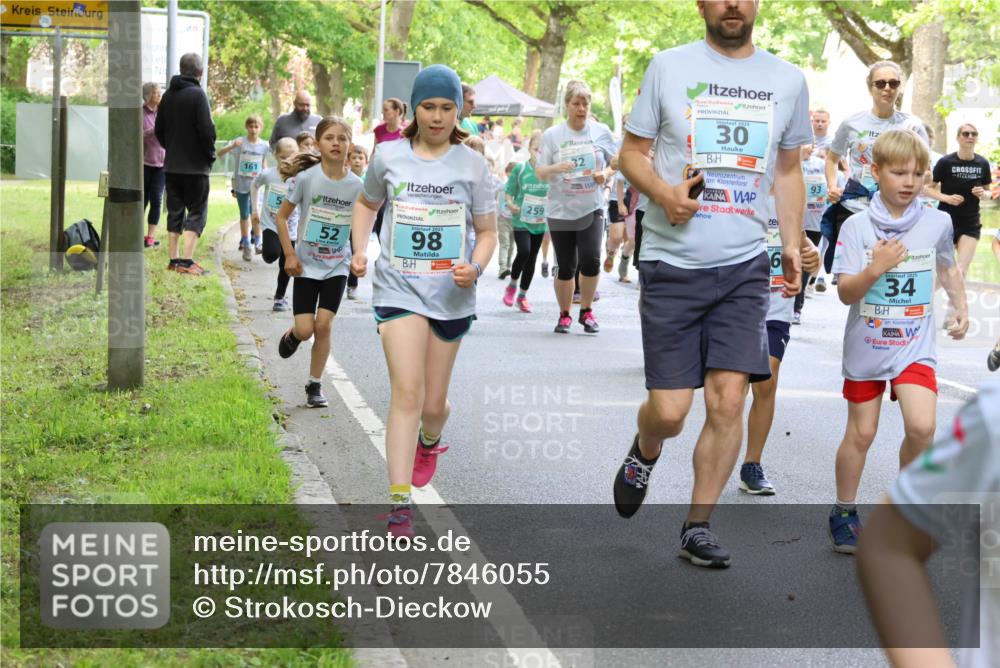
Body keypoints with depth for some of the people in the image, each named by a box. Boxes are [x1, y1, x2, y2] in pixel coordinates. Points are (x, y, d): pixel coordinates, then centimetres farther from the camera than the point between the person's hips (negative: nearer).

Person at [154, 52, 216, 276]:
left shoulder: (168, 95, 8)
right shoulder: (197, 94, -13)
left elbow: (159, 130, 14)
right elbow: (206, 129, -17)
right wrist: (210, 154, -3)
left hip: (171, 165, 6)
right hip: (196, 166, -6)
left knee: (175, 212, 12)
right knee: (196, 212, -2)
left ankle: (174, 259, 13)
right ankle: (186, 260, -10)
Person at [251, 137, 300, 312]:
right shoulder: (267, 174, -10)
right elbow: (254, 186, 11)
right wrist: (255, 209, 11)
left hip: (289, 228, 0)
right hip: (270, 224, 0)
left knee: (286, 265, 5)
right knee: (272, 254, -25)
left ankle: (280, 297, 24)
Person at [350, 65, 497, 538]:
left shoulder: (471, 164, -1)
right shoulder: (389, 157, 1)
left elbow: (487, 233, 4)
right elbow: (368, 203, 20)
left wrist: (475, 267, -15)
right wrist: (359, 250, 6)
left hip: (452, 297, 1)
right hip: (399, 290, -1)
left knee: (433, 403, 11)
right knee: (406, 392, -17)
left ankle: (429, 442, 49)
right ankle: (400, 503, -16)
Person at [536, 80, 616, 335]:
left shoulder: (601, 131, 3)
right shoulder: (552, 135, 1)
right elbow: (539, 172, 3)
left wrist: (604, 175, -8)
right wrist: (556, 168, -19)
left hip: (591, 208, 0)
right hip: (560, 209, 0)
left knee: (591, 261, -14)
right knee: (566, 267, 3)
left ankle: (586, 311, 7)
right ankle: (564, 315, 22)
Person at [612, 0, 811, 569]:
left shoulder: (788, 80, 8)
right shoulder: (669, 66, 0)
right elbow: (631, 152, 5)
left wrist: (793, 243, 9)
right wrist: (663, 192, -15)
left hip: (745, 266, 2)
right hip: (672, 264, -2)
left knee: (729, 399, -5)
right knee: (670, 410, -3)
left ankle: (698, 526, 11)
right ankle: (645, 453, 33)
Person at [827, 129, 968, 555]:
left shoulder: (937, 223, -2)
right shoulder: (857, 227, -8)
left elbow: (948, 268, 18)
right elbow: (845, 293, -10)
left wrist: (960, 307, 8)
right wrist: (875, 269, -26)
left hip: (915, 344, 1)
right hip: (866, 344, -1)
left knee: (922, 426, -16)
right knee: (861, 433, 8)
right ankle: (844, 512, 27)